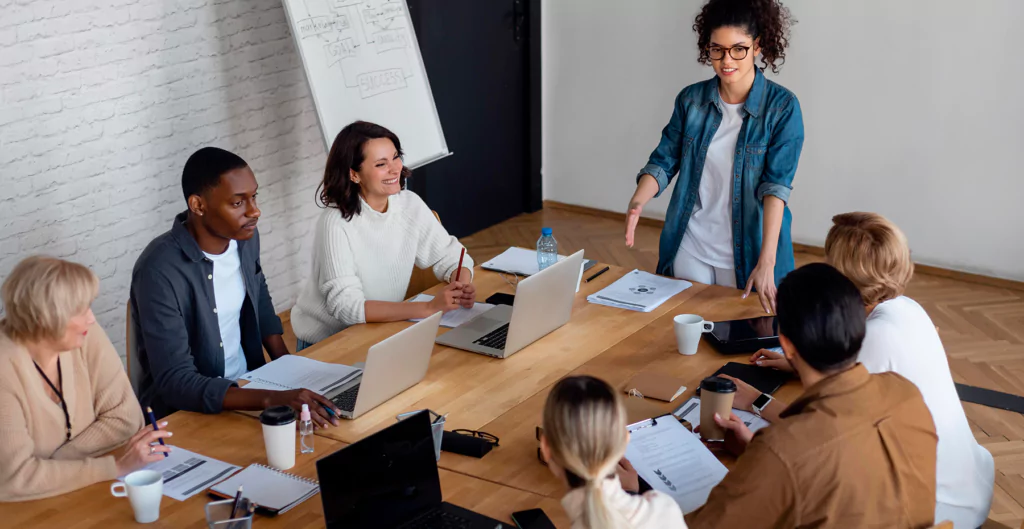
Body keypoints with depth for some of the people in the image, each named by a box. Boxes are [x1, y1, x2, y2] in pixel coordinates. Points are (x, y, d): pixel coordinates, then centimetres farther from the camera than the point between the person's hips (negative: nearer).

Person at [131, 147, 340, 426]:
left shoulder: (245, 236, -3)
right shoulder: (160, 272, -24)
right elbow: (175, 382, -28)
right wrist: (272, 399, -38)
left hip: (246, 385, 7)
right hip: (183, 411, -6)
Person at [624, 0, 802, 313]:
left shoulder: (782, 107, -11)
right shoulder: (691, 99, 0)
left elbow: (776, 185, -19)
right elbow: (663, 161, 1)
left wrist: (766, 263, -28)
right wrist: (637, 203, -21)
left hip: (748, 252, -3)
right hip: (689, 249, 3)